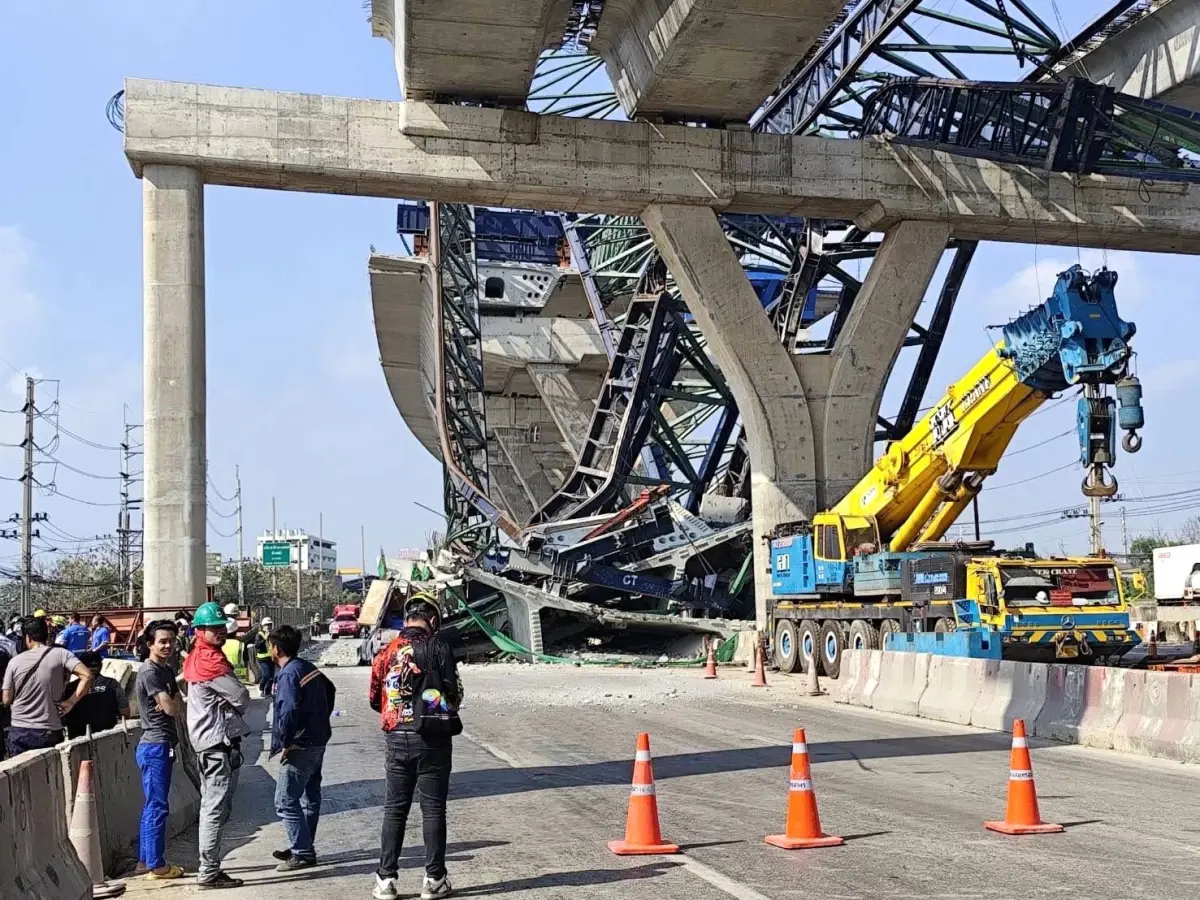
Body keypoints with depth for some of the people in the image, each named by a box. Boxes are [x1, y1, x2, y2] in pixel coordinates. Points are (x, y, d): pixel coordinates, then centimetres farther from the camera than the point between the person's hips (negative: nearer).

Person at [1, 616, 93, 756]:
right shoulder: (61, 654, -5)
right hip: (49, 732, -1)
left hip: (18, 732, 2)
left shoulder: (15, 662, 0)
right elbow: (87, 675, -16)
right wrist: (70, 702, -7)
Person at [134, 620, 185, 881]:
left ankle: (145, 859, 21)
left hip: (163, 745, 10)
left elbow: (179, 707, 10)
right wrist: (175, 702, 1)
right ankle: (156, 865, 0)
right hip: (155, 746, -10)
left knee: (152, 806, 14)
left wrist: (173, 703, -10)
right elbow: (172, 708, -19)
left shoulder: (166, 670, 15)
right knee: (157, 807, -5)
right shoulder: (149, 672, -14)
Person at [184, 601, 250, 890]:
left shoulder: (195, 657, 13)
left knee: (211, 806, 17)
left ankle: (209, 866, 24)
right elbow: (242, 697, -13)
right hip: (220, 739, -10)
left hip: (206, 739, 10)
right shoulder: (211, 660, -16)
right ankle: (209, 873, -6)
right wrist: (234, 708, 6)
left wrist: (228, 706, 4)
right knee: (217, 808, -7)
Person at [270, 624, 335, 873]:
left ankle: (303, 853, -5)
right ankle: (302, 848, 27)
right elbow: (330, 690, 22)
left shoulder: (289, 674, -18)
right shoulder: (309, 667, 10)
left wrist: (285, 743, -18)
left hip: (301, 746, -10)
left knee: (286, 801, -6)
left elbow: (289, 712, -27)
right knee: (310, 797, 16)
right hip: (318, 740, 10)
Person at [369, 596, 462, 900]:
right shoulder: (437, 648, -8)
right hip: (432, 738, -3)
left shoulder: (387, 651, 3)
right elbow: (454, 692, -9)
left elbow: (374, 699, 8)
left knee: (394, 809, 11)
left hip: (397, 738, 3)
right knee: (433, 809, 5)